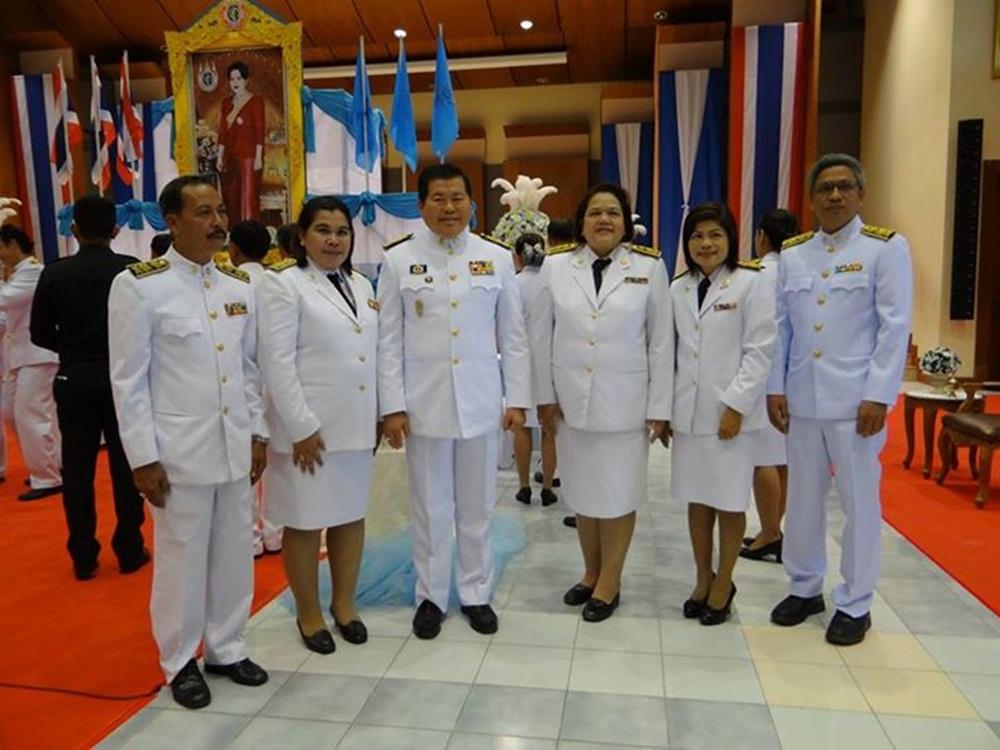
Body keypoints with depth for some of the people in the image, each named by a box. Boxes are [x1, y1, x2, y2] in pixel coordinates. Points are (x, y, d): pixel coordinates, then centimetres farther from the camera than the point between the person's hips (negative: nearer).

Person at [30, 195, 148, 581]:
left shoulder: (54, 273, -5)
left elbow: (40, 334, -1)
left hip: (74, 380, 1)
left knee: (77, 470, 11)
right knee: (125, 467, 9)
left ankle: (83, 557, 19)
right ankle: (129, 551, 18)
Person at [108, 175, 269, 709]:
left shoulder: (239, 284, 7)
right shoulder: (138, 285, -8)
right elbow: (128, 380, -8)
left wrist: (258, 433, 10)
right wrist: (143, 457, -10)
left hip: (235, 446, 5)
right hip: (178, 450, -5)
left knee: (234, 553, 14)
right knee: (181, 558, 9)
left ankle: (226, 649, 33)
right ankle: (180, 662, 29)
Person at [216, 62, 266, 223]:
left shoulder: (255, 102, -4)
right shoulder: (226, 103, 13)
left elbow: (260, 131, -9)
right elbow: (223, 131, 13)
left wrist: (258, 157, -14)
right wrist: (220, 157, 10)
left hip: (249, 155, -6)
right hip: (231, 156, 6)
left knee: (248, 195, -7)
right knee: (230, 196, 7)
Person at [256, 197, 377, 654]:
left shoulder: (362, 285, 12)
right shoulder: (283, 284, -7)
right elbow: (277, 363, -13)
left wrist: (378, 417, 9)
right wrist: (301, 427, -17)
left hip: (357, 425, 6)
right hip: (309, 428, -6)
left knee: (351, 515, 14)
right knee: (305, 521, 6)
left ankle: (344, 604, 30)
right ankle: (308, 614, 23)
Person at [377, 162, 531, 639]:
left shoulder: (497, 258, 4)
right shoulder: (399, 260, 1)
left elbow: (513, 336, 5)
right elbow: (390, 340, -1)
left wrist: (517, 399, 1)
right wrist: (392, 406, -6)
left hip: (480, 401, 1)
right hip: (424, 403, -1)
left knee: (477, 506, 12)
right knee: (430, 507, 10)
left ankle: (476, 593, 29)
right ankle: (431, 596, 27)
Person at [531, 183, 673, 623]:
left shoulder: (650, 268, -3)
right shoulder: (556, 266, 0)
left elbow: (661, 342, -2)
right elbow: (540, 336, 3)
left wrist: (659, 407, -4)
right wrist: (544, 396, 1)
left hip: (624, 402, -2)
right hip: (571, 401, 2)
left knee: (618, 494, 7)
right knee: (582, 492, 13)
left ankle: (609, 583, 24)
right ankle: (591, 573, 32)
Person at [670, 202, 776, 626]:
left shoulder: (752, 283, -4)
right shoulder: (679, 288, 10)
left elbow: (760, 351, -9)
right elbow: (672, 350, 10)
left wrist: (736, 405, -14)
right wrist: (664, 407, 6)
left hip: (731, 411, -4)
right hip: (688, 411, 4)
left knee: (729, 502, 6)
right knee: (696, 500, 12)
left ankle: (723, 585, 22)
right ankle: (703, 579, 27)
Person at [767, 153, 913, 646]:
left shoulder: (886, 247, -1)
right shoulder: (791, 253, 9)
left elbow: (895, 328, -6)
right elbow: (779, 326, 8)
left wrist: (877, 397, -12)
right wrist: (775, 388, 2)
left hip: (855, 400, -3)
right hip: (801, 398, 4)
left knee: (859, 502, 6)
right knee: (802, 498, 12)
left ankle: (854, 605, 22)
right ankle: (805, 587, 29)